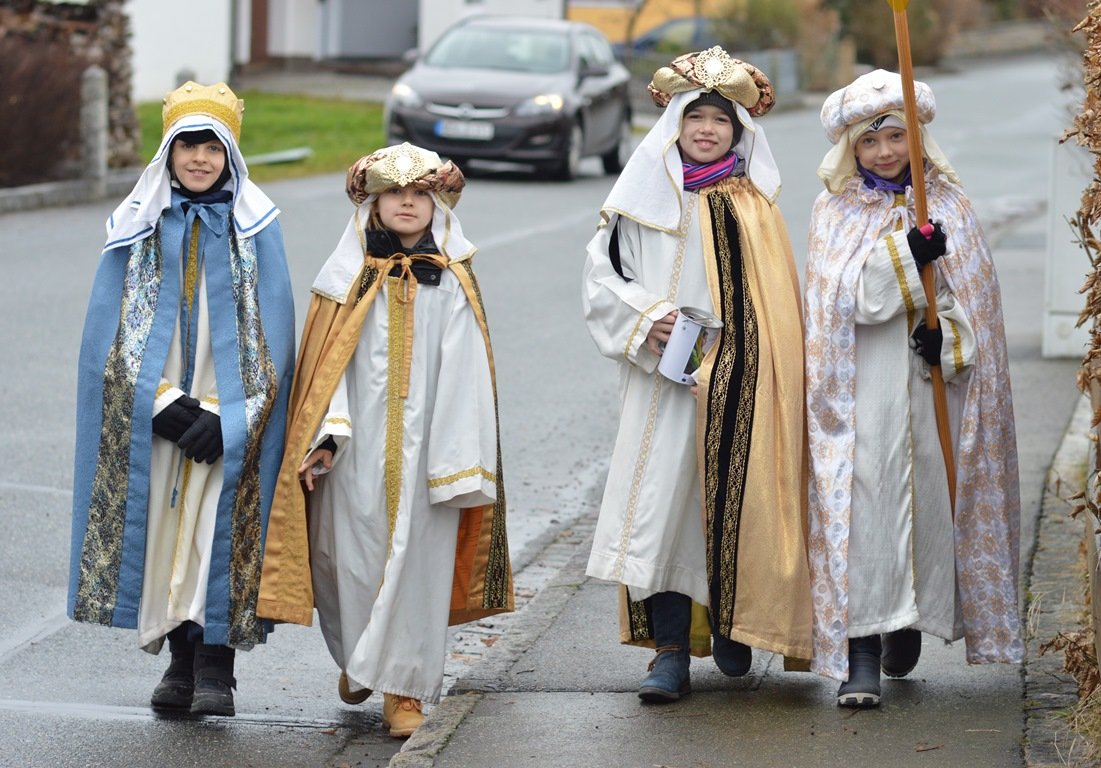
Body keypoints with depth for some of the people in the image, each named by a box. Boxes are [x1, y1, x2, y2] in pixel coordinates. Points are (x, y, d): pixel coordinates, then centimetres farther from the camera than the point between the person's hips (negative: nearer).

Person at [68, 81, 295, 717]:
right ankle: (182, 662, 14)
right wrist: (164, 405, -11)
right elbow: (115, 330, 2)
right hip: (151, 414, 2)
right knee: (164, 524, 1)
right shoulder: (140, 225, 5)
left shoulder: (254, 226, 1)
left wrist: (224, 417, -13)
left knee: (217, 527, -8)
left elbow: (272, 333, -2)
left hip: (231, 416, -2)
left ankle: (215, 669, -4)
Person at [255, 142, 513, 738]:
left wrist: (458, 466, -8)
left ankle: (404, 686, 7)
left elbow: (463, 375, -2)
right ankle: (355, 658, 29)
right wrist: (325, 437, -12)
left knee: (417, 560, -1)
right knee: (353, 558, 4)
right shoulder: (348, 280, 5)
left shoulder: (452, 285, 3)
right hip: (357, 450, 1)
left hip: (423, 451, -1)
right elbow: (327, 366, 1)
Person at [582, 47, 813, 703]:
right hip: (668, 379, 0)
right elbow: (602, 274, 6)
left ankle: (731, 625, 24)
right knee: (663, 501, -7)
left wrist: (776, 377, 1)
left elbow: (778, 302, 7)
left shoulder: (755, 204, 5)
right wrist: (645, 318, -10)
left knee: (733, 498, 2)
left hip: (739, 379, 0)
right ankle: (672, 653, -5)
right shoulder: (647, 196, 4)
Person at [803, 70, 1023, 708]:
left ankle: (912, 621, 27)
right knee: (864, 503, -11)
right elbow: (843, 297, -9)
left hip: (934, 381, 2)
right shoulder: (835, 211, 4)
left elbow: (977, 290, 4)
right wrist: (908, 254, -21)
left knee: (930, 497, 5)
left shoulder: (948, 202, 8)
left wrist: (948, 333, -15)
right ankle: (861, 655, -14)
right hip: (863, 387, -2)